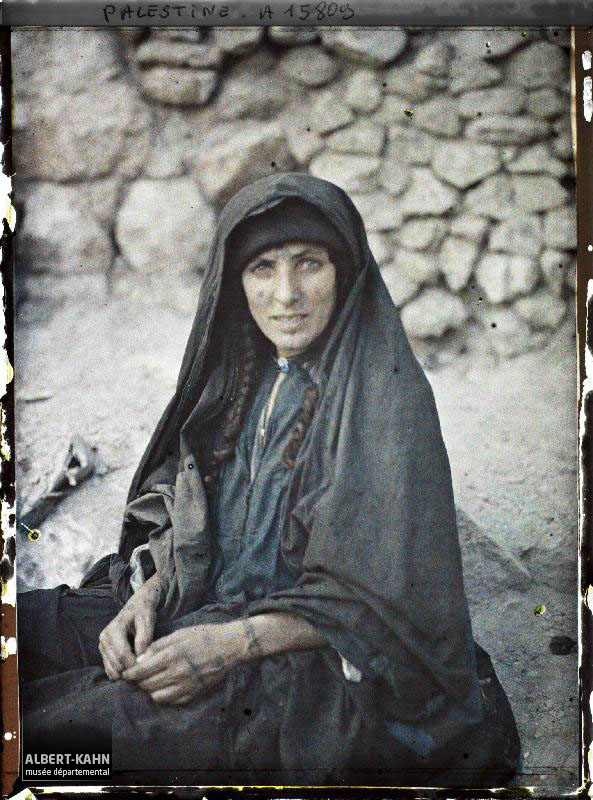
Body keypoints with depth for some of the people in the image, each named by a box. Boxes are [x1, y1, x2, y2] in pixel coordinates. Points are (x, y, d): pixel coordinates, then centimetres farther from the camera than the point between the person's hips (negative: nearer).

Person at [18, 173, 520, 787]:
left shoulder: (385, 394, -15)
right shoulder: (243, 379, 6)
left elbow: (379, 596, -17)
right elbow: (184, 518, 12)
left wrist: (235, 642, -23)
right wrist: (146, 595, -7)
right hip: (198, 607, 7)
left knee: (72, 726, -25)